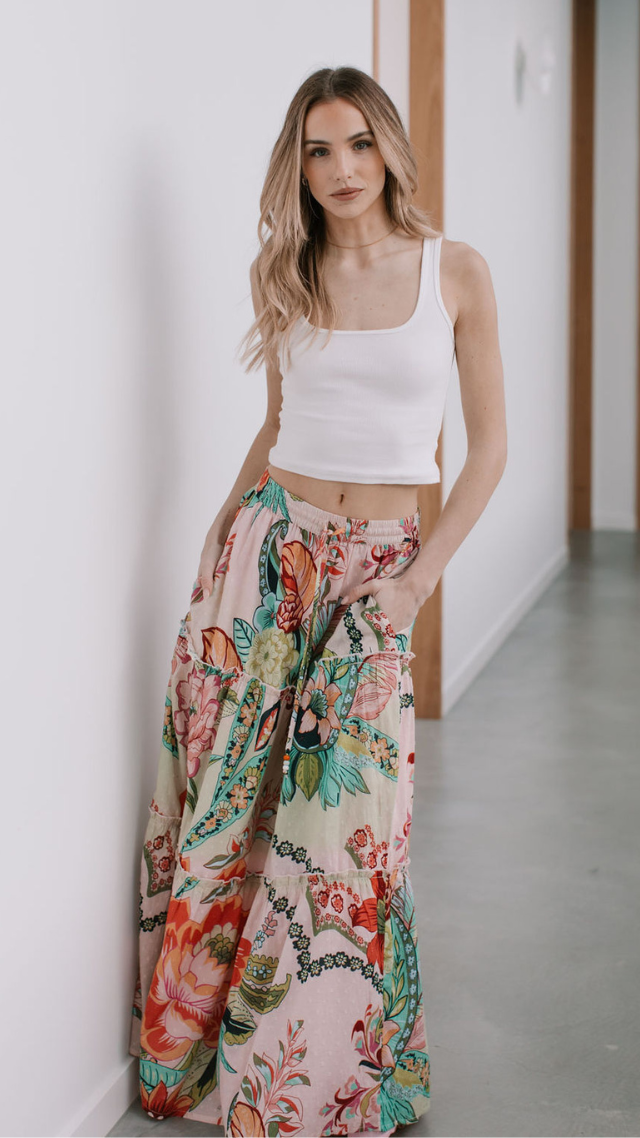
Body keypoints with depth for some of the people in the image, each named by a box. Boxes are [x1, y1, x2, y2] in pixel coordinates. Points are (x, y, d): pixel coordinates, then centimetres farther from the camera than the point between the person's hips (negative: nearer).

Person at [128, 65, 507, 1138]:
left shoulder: (454, 270, -1)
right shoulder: (282, 275, 6)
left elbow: (489, 443, 1)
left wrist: (422, 575, -6)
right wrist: (220, 533, 6)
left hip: (375, 566, -2)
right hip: (269, 545, 2)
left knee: (345, 815, -2)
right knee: (228, 795, 4)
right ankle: (196, 1045, 23)